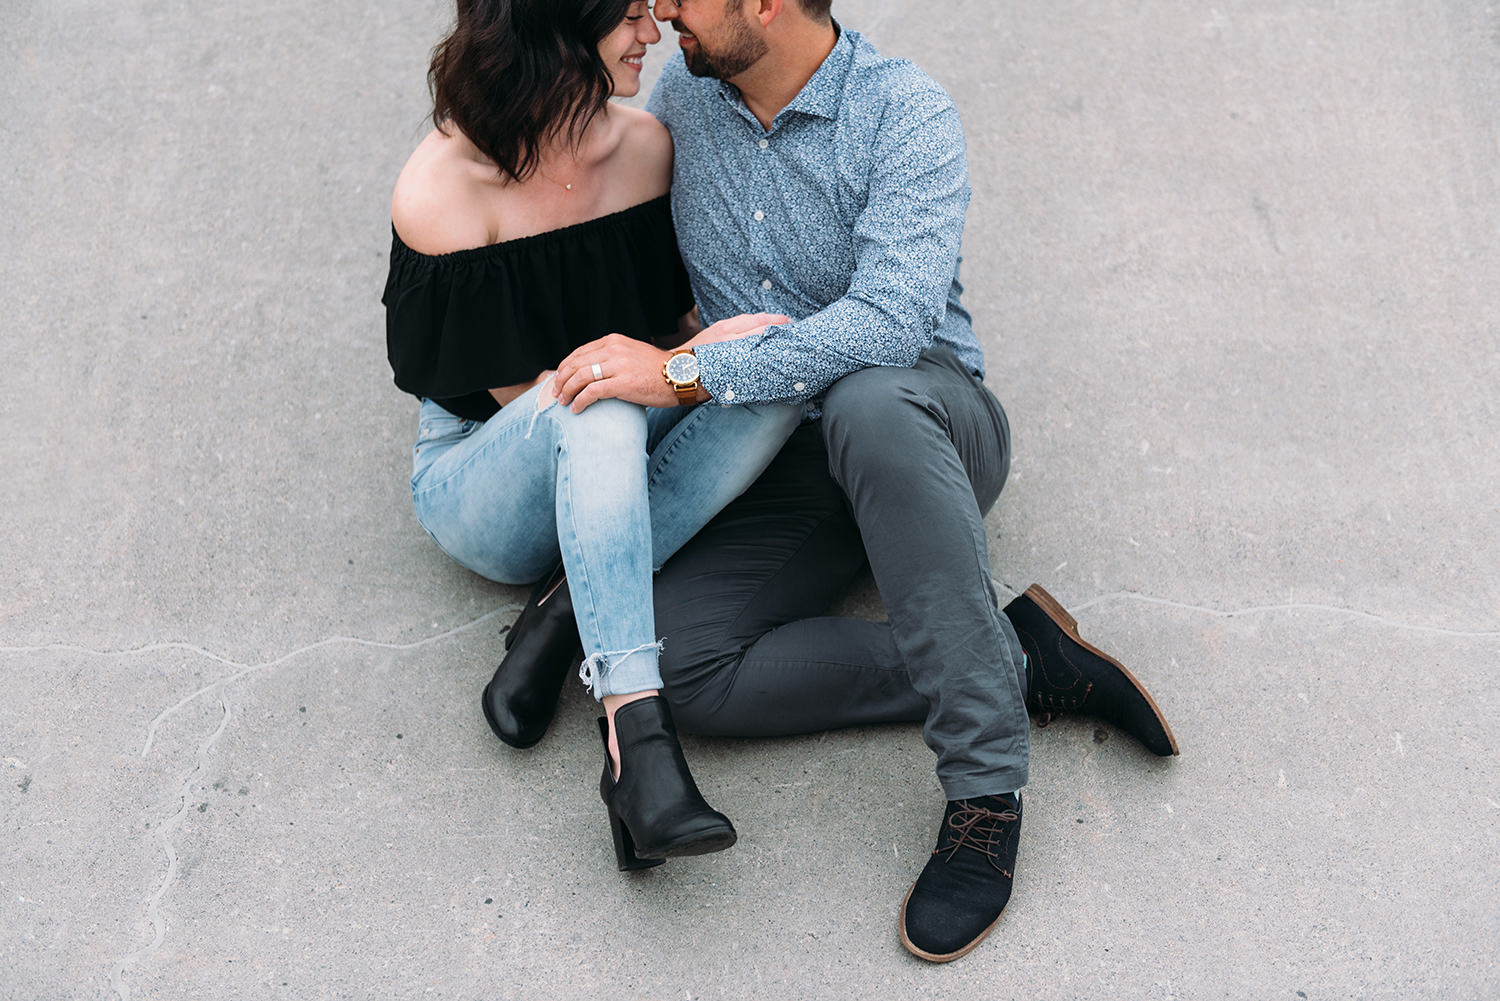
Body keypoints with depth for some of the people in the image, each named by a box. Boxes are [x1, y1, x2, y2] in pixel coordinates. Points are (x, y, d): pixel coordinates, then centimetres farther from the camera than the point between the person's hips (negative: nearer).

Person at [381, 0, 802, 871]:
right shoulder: (440, 189, -18)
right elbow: (521, 394, -16)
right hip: (483, 483, -5)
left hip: (607, 472, 5)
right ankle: (637, 735, -44)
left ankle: (566, 616, -23)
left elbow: (682, 316, 9)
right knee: (594, 402, -38)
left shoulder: (646, 145, -3)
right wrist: (676, 368, -24)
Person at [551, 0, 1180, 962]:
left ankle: (989, 782, -34)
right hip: (779, 463, 5)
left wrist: (682, 371, -29)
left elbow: (889, 322, -28)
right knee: (688, 665, -23)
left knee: (866, 401, -43)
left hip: (924, 421, -4)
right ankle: (1028, 661, -17)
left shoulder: (906, 112, -14)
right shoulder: (683, 90, 5)